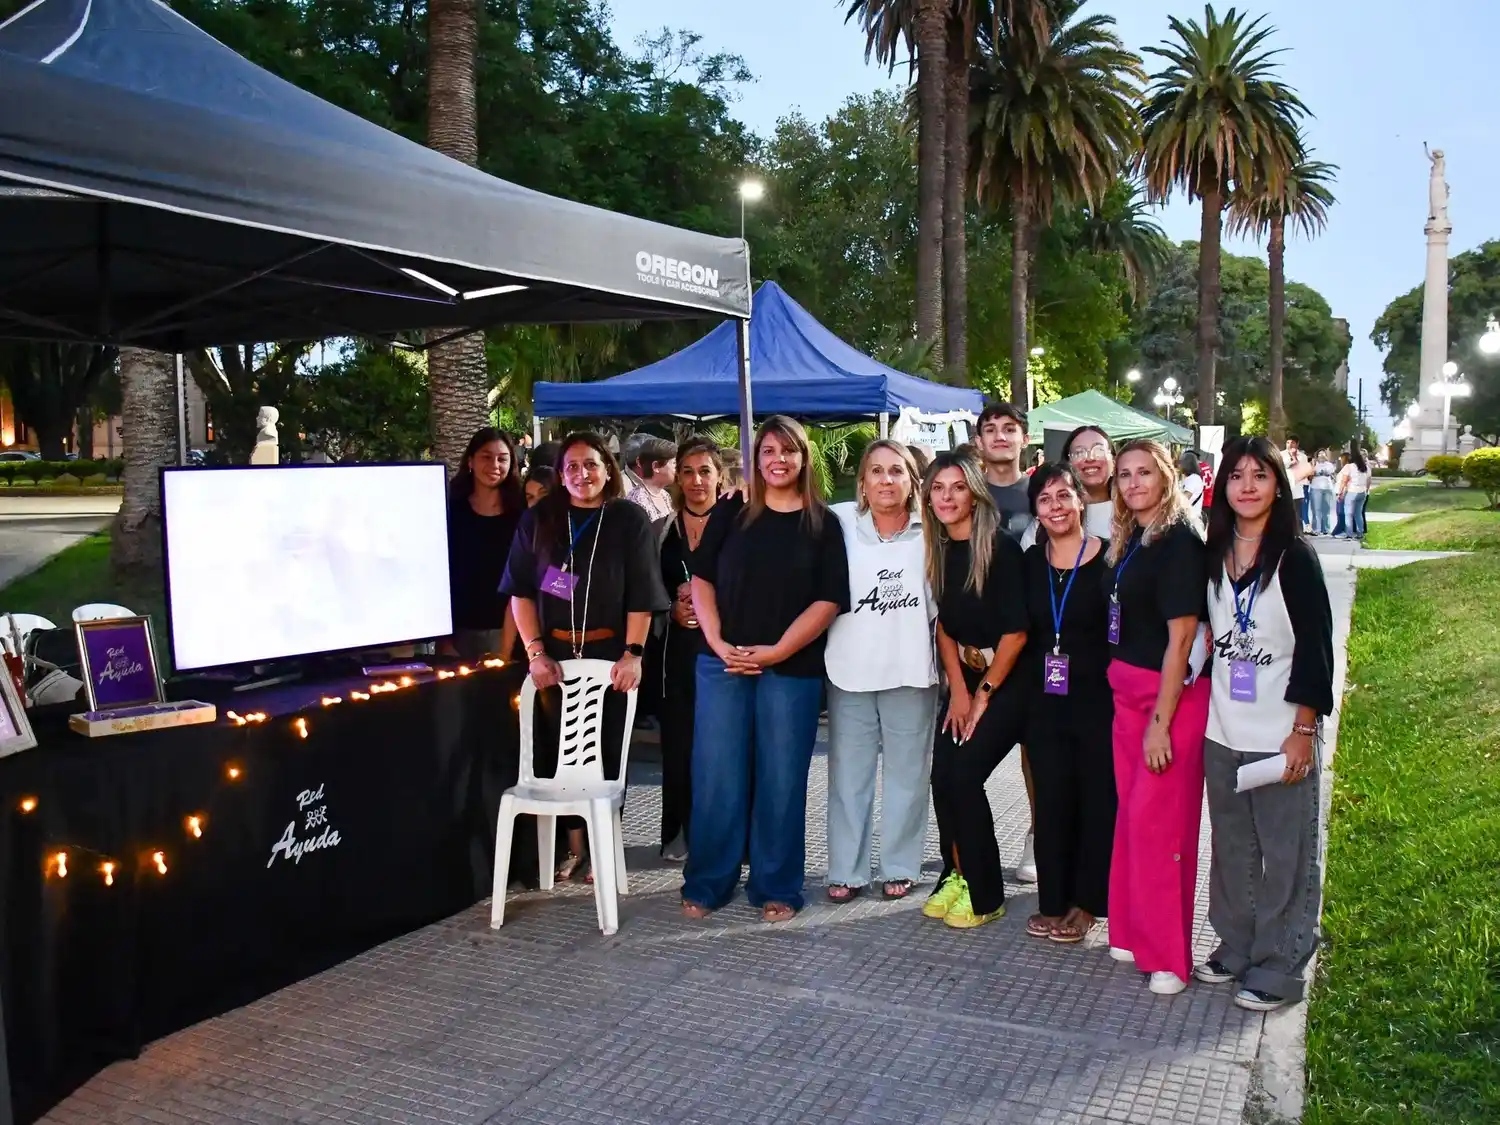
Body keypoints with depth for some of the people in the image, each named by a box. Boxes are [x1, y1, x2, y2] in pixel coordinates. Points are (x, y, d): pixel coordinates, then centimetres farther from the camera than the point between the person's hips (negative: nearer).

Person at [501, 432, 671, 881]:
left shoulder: (630, 520, 0)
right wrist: (535, 652, -8)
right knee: (559, 749, 5)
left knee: (607, 751, 5)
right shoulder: (538, 519, 3)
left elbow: (642, 596, -4)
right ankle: (574, 844, 16)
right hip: (555, 654, 2)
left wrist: (633, 653, -13)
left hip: (609, 654, -1)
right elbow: (521, 590, 1)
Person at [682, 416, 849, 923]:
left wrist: (776, 652, -12)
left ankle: (777, 888, 17)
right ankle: (707, 884, 16)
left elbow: (828, 601, -3)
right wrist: (718, 643, -8)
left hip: (792, 669, -1)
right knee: (716, 777, 3)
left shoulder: (823, 524, 3)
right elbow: (701, 580, 5)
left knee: (781, 780, 4)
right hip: (722, 664, 1)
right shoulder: (730, 514, 7)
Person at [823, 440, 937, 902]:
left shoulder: (929, 531, -1)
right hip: (850, 671, 0)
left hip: (912, 672, 0)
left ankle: (899, 867, 24)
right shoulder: (840, 522, -2)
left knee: (906, 773, 10)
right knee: (848, 774, 9)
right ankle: (845, 870, 21)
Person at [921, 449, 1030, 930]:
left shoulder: (1000, 548, -16)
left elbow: (1015, 631, -16)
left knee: (965, 777, -13)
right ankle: (957, 875, 18)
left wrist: (984, 693, -10)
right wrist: (958, 690, -2)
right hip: (964, 677, 6)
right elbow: (944, 624, 6)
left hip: (1007, 681, -6)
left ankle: (985, 895, 3)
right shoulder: (938, 551, 3)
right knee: (942, 778, -2)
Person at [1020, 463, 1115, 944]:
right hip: (1045, 700, 4)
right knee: (1051, 799, 7)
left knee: (1097, 797, 4)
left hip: (1098, 697, -4)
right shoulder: (1030, 561, 6)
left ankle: (1086, 902, 18)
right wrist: (1027, 693, 8)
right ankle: (1053, 901, 19)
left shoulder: (1108, 558, -7)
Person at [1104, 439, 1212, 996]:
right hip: (1127, 693, 8)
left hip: (1172, 695, -8)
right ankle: (1134, 931, 26)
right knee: (1131, 814, 13)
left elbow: (1180, 639, -17)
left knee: (1158, 820, -2)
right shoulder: (1128, 539, 10)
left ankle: (1167, 954, 10)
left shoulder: (1180, 541, -14)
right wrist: (1126, 693, 7)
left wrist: (1160, 721, -18)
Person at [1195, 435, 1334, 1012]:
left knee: (1285, 856, 4)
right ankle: (1235, 947, 30)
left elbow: (1316, 648, -9)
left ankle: (1280, 966, 16)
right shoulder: (1213, 555, 6)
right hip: (1222, 731, 5)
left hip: (1281, 736, -5)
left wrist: (1303, 731, -12)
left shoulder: (1295, 556, -8)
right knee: (1232, 849, 15)